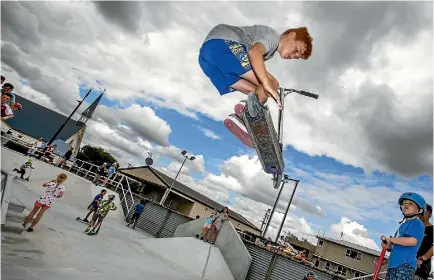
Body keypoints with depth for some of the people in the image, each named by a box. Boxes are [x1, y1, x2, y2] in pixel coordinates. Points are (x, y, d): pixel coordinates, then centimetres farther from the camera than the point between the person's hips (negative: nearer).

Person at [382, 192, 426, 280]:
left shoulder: (417, 223, -6)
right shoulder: (404, 224, 20)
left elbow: (412, 241, -23)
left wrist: (390, 239, -13)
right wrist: (388, 246, 3)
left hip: (405, 265, -9)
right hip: (393, 264, 9)